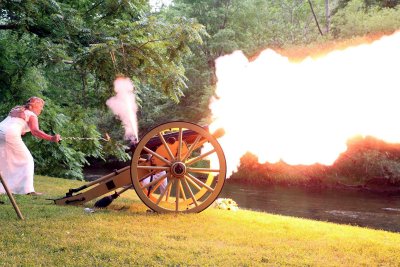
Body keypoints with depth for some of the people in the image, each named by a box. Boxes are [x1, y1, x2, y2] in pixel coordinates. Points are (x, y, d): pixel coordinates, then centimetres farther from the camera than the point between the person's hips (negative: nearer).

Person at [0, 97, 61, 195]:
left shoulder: (16, 110, 27)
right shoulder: (32, 115, 4)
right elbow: (35, 131, -14)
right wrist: (51, 138, -24)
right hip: (11, 135, -7)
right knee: (26, 160, 4)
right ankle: (28, 189, -3)